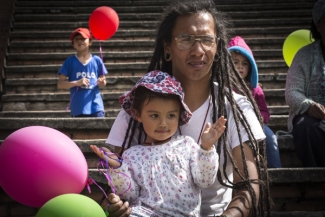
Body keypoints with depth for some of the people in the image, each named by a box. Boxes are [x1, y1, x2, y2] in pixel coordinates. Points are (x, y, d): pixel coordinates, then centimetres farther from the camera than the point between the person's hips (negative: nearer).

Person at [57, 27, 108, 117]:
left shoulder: (96, 60, 5)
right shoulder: (70, 61, 2)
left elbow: (103, 81, 14)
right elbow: (60, 84, -1)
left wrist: (102, 82, -10)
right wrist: (77, 83, -16)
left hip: (96, 106, 1)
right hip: (78, 108, -1)